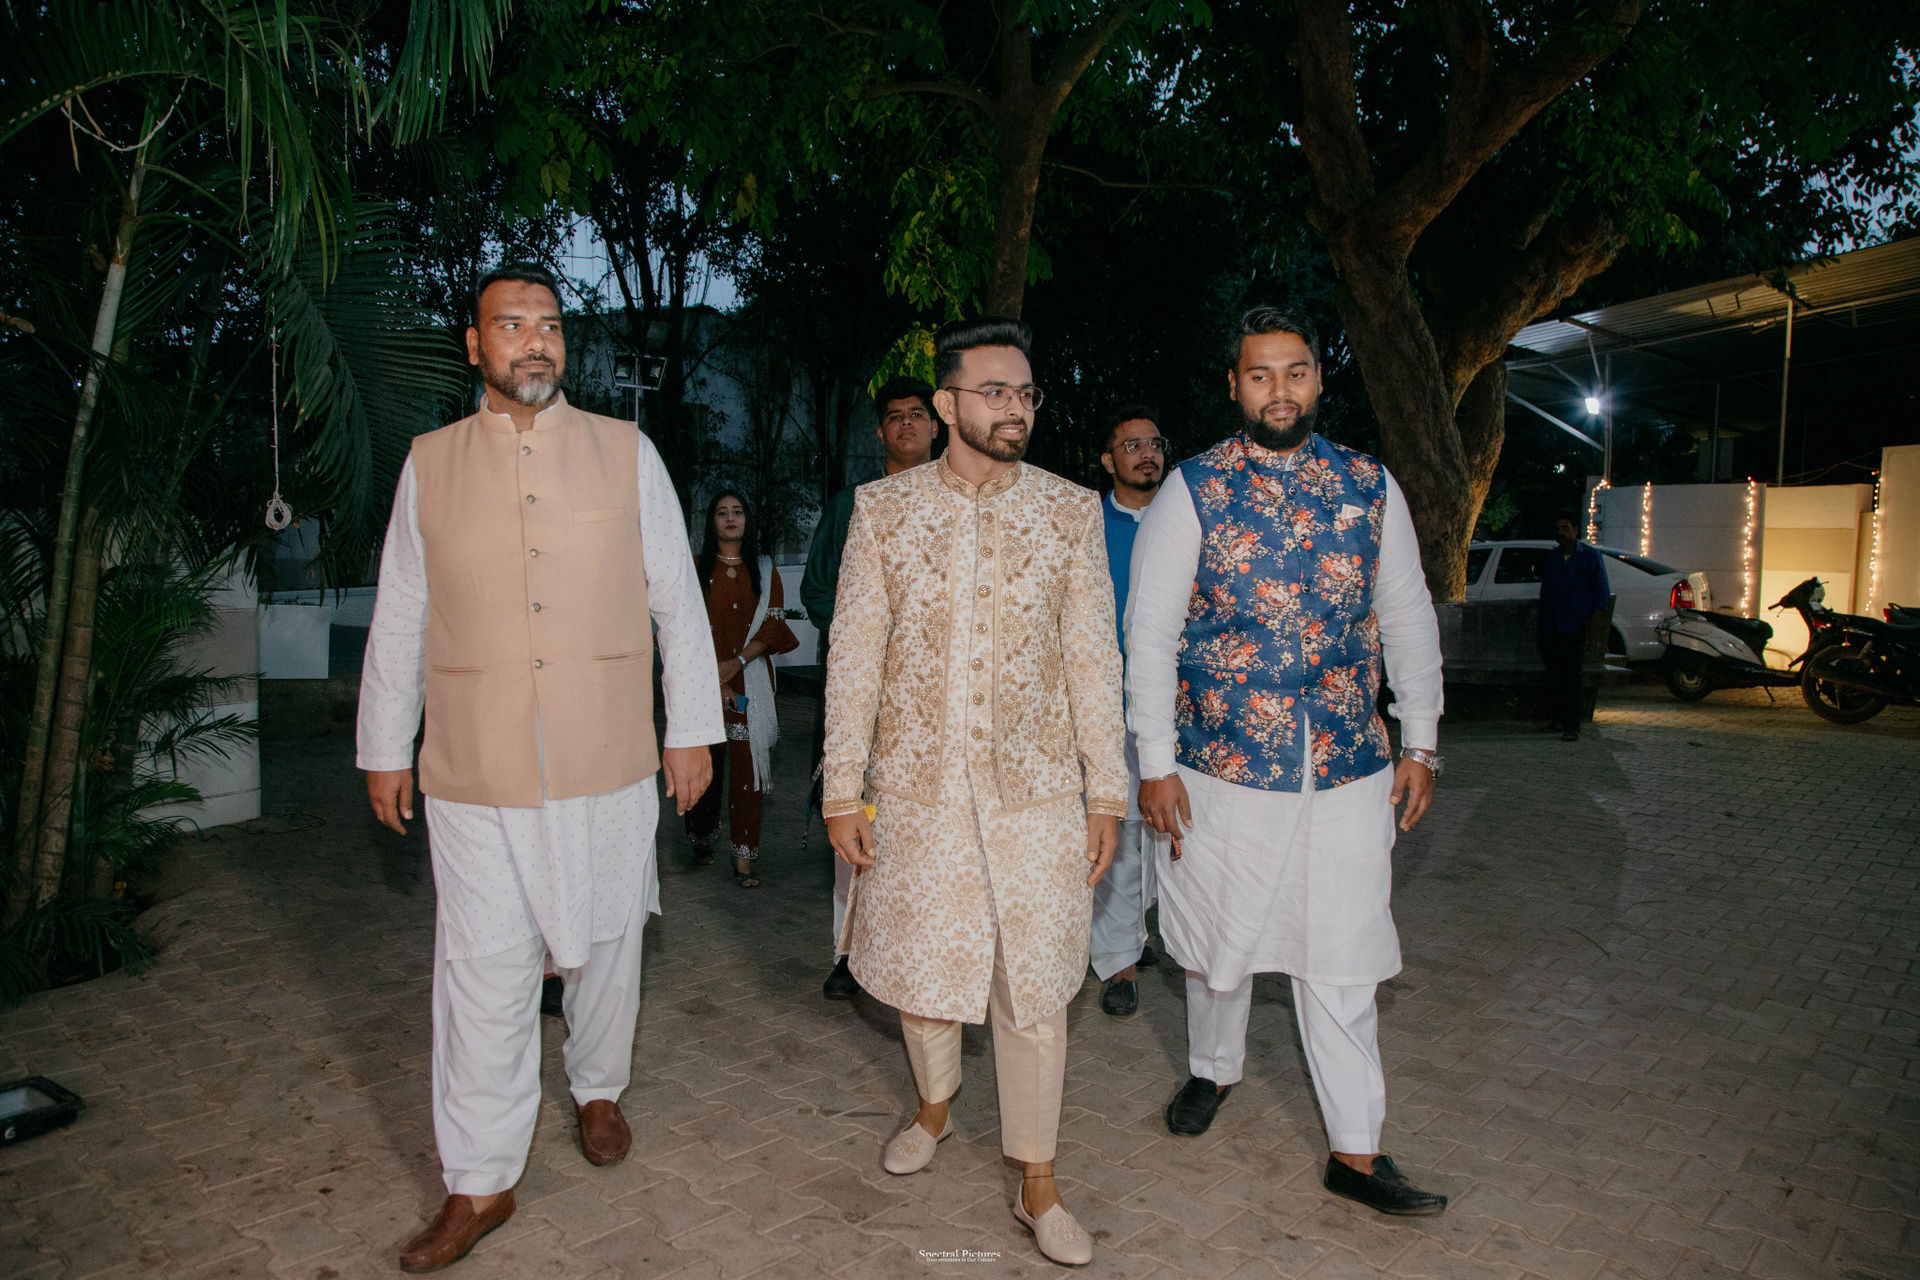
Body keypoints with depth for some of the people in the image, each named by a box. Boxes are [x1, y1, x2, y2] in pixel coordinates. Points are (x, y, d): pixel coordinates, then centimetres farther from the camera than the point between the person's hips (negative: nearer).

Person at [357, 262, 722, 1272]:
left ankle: (597, 1090, 41)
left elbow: (677, 600, 5)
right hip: (476, 773, 0)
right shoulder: (430, 463, 5)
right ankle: (478, 1185, 19)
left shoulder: (626, 453, 3)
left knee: (603, 947, 15)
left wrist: (692, 728, 4)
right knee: (484, 977, 3)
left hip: (610, 766, 0)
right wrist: (384, 748, 12)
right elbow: (399, 619, 11)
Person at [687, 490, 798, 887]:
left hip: (750, 680, 0)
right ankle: (702, 834, 27)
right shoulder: (696, 569, 6)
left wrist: (737, 662, -12)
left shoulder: (764, 570, 10)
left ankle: (744, 856, -2)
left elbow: (774, 625, 2)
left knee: (747, 764, -4)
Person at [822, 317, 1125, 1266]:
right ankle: (933, 1105, 45)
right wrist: (843, 789, -3)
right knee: (919, 962, 16)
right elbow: (854, 654, -1)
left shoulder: (1071, 511, 0)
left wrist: (1106, 792, 0)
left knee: (1034, 984, 6)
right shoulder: (882, 509, -2)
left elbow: (1093, 658, 1)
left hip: (1036, 792, 0)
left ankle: (1037, 1184, 23)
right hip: (916, 787, 1)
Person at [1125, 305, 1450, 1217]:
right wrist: (1155, 763, -7)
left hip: (1349, 768, 2)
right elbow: (1148, 631, -5)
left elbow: (1408, 618, 12)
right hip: (1224, 766, -2)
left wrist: (1419, 742, 10)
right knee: (1220, 939, 14)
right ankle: (1213, 1068, 41)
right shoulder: (1194, 491, -4)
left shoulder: (1370, 488, 5)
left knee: (1343, 957, 6)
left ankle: (1356, 1151, 19)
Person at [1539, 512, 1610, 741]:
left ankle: (1572, 726, -5)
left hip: (1576, 628, -4)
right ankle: (1555, 719, 16)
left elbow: (1602, 592, 2)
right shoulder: (1552, 557, 13)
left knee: (1571, 676, -7)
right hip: (1551, 626, 4)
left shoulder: (1590, 556, 0)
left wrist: (1596, 619, -5)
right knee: (1553, 674, 5)